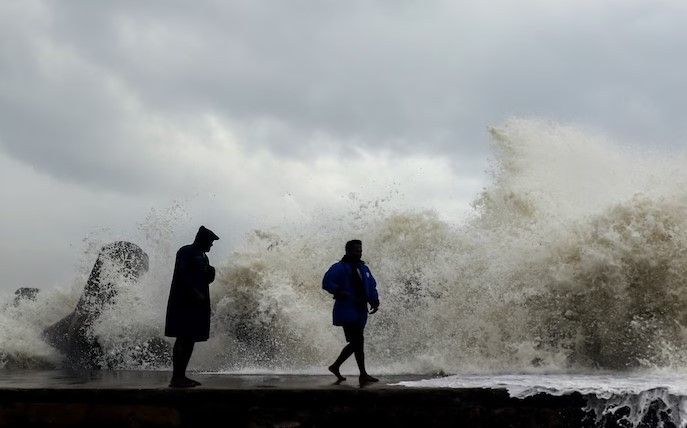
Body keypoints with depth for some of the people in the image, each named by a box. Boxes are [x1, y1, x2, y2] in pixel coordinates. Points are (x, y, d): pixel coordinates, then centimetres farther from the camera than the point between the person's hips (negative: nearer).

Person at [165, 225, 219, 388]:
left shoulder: (203, 256, 20)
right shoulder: (185, 252, -6)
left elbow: (207, 279, 21)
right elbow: (181, 275, -16)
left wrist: (210, 272, 0)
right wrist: (195, 292, -21)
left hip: (197, 303, 9)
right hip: (184, 303, -9)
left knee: (190, 339, 6)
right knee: (183, 338, -12)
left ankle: (181, 376, 9)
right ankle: (176, 378, -12)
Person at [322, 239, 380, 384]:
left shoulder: (364, 268, 18)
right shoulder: (339, 267, -6)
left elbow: (372, 286, 21)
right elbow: (326, 282, -15)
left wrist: (374, 301, 4)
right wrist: (340, 292, -28)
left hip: (361, 311, 8)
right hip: (347, 312, -8)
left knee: (355, 343, 11)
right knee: (358, 341, -11)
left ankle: (336, 366, 27)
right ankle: (363, 374, -5)